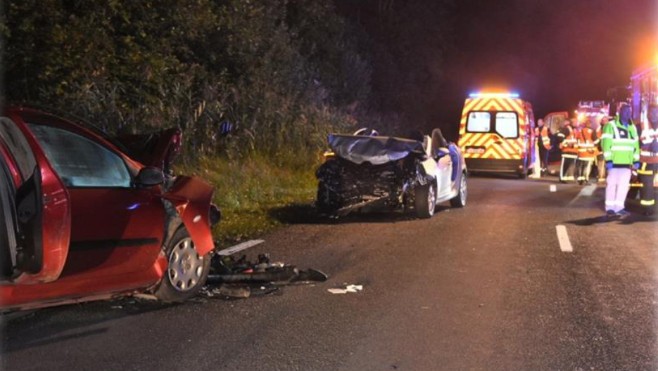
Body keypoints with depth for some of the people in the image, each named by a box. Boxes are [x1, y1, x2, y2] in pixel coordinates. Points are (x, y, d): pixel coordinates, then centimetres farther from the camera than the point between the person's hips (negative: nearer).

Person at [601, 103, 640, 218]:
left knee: (624, 184, 5)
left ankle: (619, 207, 11)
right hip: (614, 161, -6)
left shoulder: (632, 128, 17)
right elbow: (606, 143, -10)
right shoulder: (611, 126, -4)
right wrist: (608, 159, -17)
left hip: (627, 161, 6)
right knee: (612, 183, -2)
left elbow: (635, 144, 19)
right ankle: (610, 208, 3)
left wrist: (636, 160, 12)